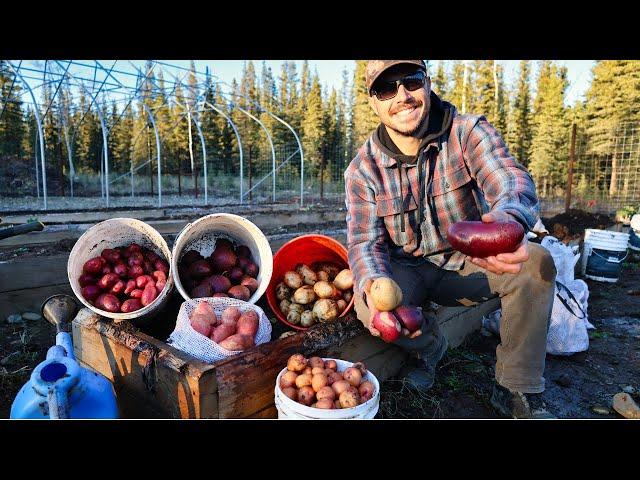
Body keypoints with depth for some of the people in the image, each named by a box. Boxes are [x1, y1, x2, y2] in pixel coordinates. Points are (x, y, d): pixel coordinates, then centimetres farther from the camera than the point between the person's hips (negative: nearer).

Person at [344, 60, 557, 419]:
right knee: (368, 305, -30)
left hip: (468, 262, 1)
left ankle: (517, 391, -7)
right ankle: (428, 344, 7)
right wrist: (374, 286, -43)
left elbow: (512, 180, -32)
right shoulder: (364, 168, -12)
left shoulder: (469, 132, -13)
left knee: (535, 263, -25)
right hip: (407, 271, 0)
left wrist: (508, 219, -58)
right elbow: (364, 241, -18)